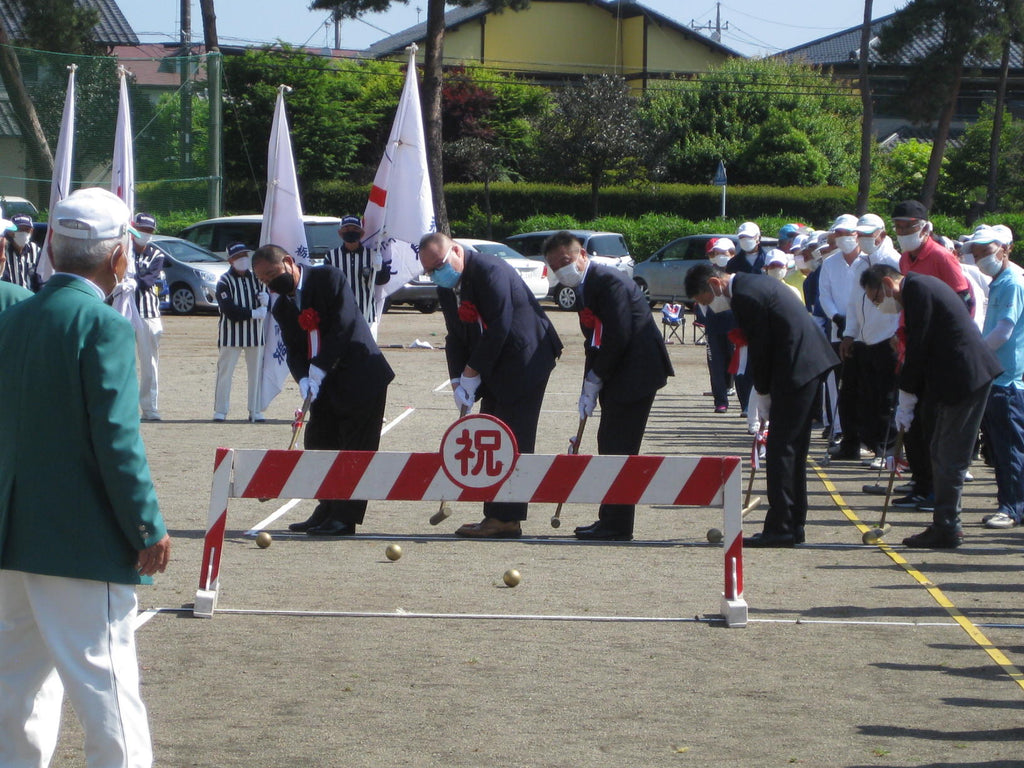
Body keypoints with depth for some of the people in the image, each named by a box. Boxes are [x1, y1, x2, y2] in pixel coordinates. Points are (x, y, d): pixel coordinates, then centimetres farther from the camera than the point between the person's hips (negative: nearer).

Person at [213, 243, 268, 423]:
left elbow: (265, 305, 10)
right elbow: (230, 311, -15)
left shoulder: (256, 278, 11)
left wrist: (266, 299, -14)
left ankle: (255, 411, 11)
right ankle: (220, 411, 6)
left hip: (255, 333, 4)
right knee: (225, 372, -1)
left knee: (255, 372, 5)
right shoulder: (224, 282, -5)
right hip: (231, 334, -4)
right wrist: (253, 313, -16)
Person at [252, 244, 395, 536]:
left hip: (360, 377, -8)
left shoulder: (328, 278, -11)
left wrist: (319, 369, -21)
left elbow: (343, 326, -18)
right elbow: (294, 350, 7)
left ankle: (344, 518, -5)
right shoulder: (282, 307, 10)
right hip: (324, 385, 8)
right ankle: (328, 512, 18)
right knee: (319, 445, 8)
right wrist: (303, 378, -15)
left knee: (354, 449, -6)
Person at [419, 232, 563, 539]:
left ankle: (507, 519, -8)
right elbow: (456, 336, 11)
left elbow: (499, 327, -22)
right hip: (494, 371, 10)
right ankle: (495, 516, 11)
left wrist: (472, 373, -16)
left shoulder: (489, 271, -19)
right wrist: (458, 381, -3)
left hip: (525, 361, -10)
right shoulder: (447, 285, 9)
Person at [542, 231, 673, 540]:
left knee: (619, 447, -9)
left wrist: (594, 381, -13)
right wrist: (589, 385, 7)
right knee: (608, 444, 12)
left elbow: (618, 338, -21)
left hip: (636, 372, -10)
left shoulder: (608, 282, -16)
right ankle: (610, 520, 19)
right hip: (616, 375, 10)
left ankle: (617, 526, -5)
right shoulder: (585, 286, 15)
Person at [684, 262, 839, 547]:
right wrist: (765, 390, 14)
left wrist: (762, 393, -2)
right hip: (810, 362, 11)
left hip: (796, 370, -11)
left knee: (780, 448, -7)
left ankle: (780, 527, -6)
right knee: (794, 448, 14)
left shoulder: (746, 296, -16)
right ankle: (793, 525, 20)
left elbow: (760, 348, -14)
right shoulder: (755, 283, 16)